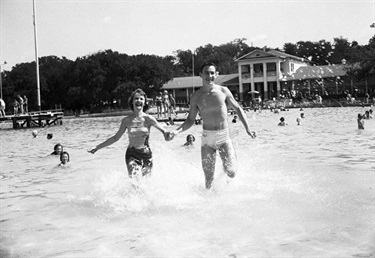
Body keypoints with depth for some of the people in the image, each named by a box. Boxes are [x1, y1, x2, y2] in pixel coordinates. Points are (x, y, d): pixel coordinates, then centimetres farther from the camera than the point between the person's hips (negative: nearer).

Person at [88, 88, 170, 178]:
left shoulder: (148, 119, -5)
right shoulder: (127, 120, -1)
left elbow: (163, 130, 3)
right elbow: (116, 137, 10)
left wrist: (166, 135, -23)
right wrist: (97, 147, 11)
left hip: (146, 154, 1)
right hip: (132, 155, -1)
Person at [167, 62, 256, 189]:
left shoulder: (223, 91, -2)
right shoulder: (196, 97, 0)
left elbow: (238, 109, 8)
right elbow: (190, 120, 6)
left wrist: (247, 129, 2)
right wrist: (177, 131, -10)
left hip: (224, 136, 0)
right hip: (207, 137, 1)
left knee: (231, 173, -8)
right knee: (208, 177, 3)